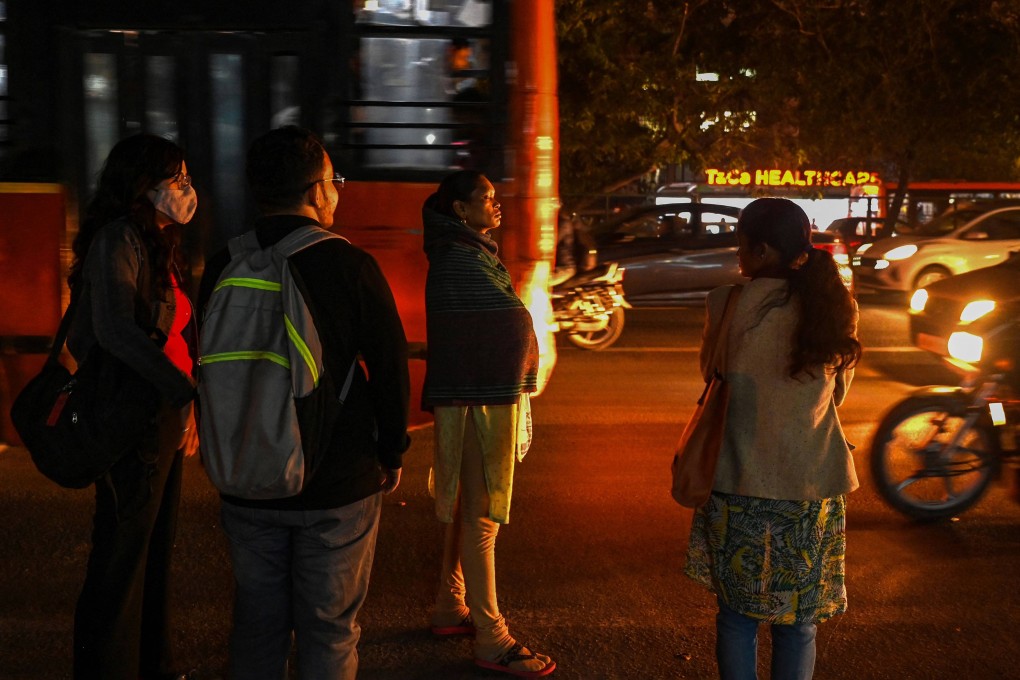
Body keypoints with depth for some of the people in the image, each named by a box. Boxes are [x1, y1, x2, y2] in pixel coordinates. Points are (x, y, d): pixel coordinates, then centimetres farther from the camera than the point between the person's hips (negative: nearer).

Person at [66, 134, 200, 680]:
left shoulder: (156, 246, 14)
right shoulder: (117, 241, -16)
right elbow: (115, 330, -30)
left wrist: (188, 406, 14)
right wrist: (185, 394, -33)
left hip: (167, 418, 10)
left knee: (155, 549, 19)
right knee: (122, 558, 1)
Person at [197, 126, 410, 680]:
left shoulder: (223, 268, -1)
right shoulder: (351, 265, -11)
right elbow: (390, 368, -8)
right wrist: (392, 453, 5)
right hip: (339, 487, -3)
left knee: (256, 629, 15)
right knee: (329, 631, 8)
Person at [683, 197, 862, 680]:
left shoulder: (729, 303, -11)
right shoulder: (836, 306, 0)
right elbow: (839, 392, 11)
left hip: (741, 483, -3)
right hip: (814, 485, 3)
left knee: (738, 611, 11)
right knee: (798, 620, 12)